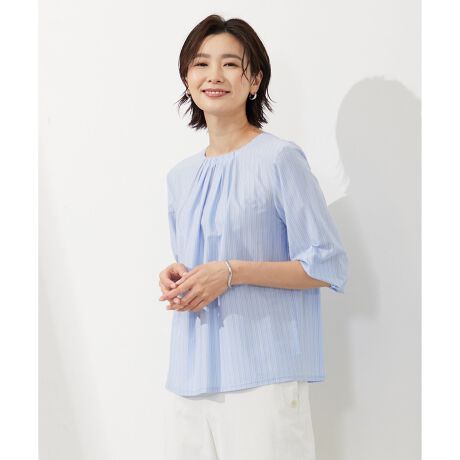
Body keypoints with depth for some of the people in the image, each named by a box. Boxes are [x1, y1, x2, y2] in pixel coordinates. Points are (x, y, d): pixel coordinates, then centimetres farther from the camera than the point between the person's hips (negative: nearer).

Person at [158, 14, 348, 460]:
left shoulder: (279, 159, -7)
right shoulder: (180, 176, 13)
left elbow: (328, 266, -9)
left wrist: (232, 273, -17)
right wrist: (174, 279, 2)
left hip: (263, 376, -6)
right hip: (190, 374, 6)